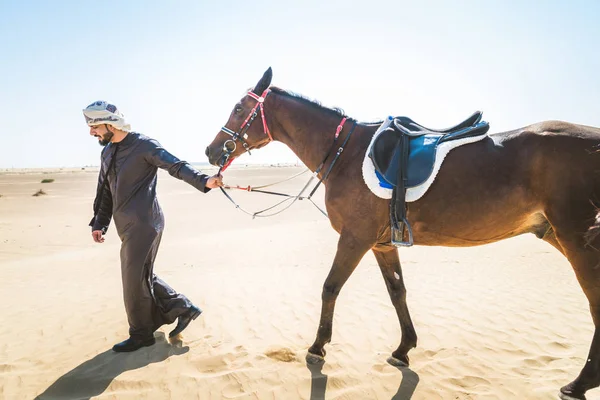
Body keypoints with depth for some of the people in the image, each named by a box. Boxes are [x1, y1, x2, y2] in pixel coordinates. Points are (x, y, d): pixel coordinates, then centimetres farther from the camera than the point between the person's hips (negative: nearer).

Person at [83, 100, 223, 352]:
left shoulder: (143, 145, -10)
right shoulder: (107, 152, 14)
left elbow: (176, 166, -20)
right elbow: (104, 191, 19)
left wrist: (203, 181, -35)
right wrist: (99, 223, 13)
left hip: (143, 224, -9)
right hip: (128, 227, 9)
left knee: (135, 280, -1)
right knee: (141, 277, 14)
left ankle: (141, 334, 17)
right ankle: (183, 308, 25)